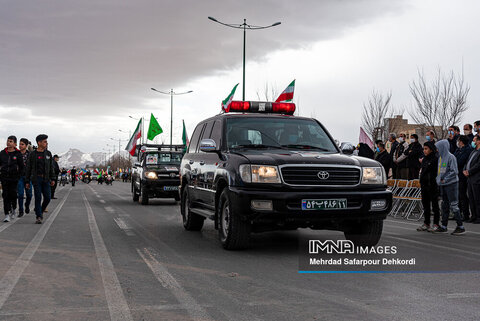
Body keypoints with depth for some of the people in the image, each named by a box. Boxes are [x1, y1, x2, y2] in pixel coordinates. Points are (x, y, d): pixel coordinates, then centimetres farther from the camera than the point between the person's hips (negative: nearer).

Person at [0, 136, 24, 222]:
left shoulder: (18, 154, -1)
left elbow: (21, 167, 1)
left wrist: (19, 176, -4)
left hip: (14, 178, -2)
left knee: (13, 194, 4)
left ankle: (13, 209, 31)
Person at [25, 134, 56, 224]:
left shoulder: (48, 154, 9)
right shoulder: (32, 154, 1)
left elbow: (51, 167, 12)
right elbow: (28, 168, 4)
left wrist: (53, 179, 6)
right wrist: (27, 181, 2)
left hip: (46, 179, 3)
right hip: (36, 179, -2)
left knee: (47, 198, -2)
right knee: (38, 198, -5)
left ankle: (41, 211, 23)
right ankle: (39, 217, 0)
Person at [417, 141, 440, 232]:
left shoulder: (436, 159, -10)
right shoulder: (424, 160, 14)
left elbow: (437, 173, -13)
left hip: (432, 185, -8)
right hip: (424, 185, 8)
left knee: (434, 204, 0)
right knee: (425, 205, 11)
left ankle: (436, 224, 6)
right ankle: (426, 224, 18)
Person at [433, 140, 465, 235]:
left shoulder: (450, 157, -12)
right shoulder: (441, 157, 12)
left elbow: (454, 171, -16)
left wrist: (445, 179, -16)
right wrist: (438, 179, 5)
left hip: (451, 184, -8)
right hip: (443, 185, 8)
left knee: (454, 205, -6)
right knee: (445, 206, 11)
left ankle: (460, 226, 0)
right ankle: (444, 226, 17)